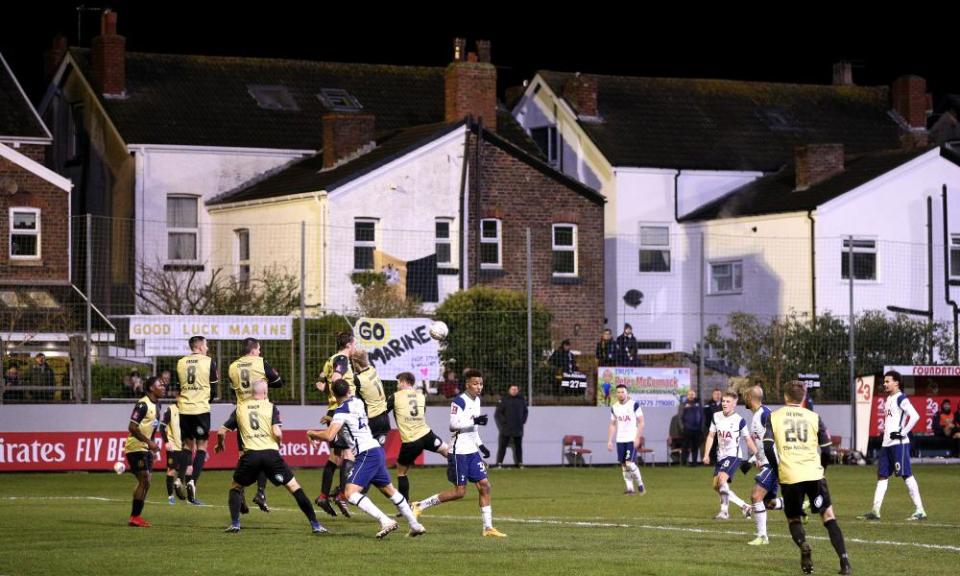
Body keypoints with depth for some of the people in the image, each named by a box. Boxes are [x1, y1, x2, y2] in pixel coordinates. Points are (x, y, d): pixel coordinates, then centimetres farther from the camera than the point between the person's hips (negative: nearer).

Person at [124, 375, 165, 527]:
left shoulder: (157, 405, 11)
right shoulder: (143, 405, -18)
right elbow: (132, 427, -23)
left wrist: (152, 444, 17)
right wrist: (149, 442, -25)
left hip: (146, 448, 9)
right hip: (136, 447, -9)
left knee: (145, 483, 10)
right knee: (144, 481, -13)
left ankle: (136, 516, 16)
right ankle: (135, 517, -9)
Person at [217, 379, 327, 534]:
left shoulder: (240, 408, 14)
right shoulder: (270, 407, 7)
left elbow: (221, 431, 15)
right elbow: (277, 433, -6)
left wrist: (220, 444, 36)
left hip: (250, 455, 1)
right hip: (271, 454, -1)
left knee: (235, 487, 24)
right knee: (294, 487, 6)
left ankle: (235, 524, 12)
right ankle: (315, 524, 1)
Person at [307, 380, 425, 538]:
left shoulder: (341, 411, -11)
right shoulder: (357, 402, 12)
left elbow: (329, 436, -21)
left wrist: (312, 433, -3)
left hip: (366, 454, -9)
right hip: (377, 450, 9)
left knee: (350, 492, -15)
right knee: (389, 490, 22)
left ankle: (386, 521, -25)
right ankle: (415, 525, 28)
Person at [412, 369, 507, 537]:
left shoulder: (476, 400, 14)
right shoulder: (459, 401, -14)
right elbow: (453, 425, -21)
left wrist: (480, 445, 18)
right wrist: (475, 421, -27)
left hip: (472, 451, 9)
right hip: (459, 452, -9)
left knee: (484, 486, 2)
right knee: (459, 491, -7)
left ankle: (488, 528, 5)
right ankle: (421, 505, 4)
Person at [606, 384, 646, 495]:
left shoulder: (634, 404, -6)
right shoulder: (614, 407, 8)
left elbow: (641, 423, -5)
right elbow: (612, 425, 14)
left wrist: (637, 438, -13)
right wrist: (609, 441, 6)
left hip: (632, 439, -5)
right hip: (620, 440, 5)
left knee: (629, 463, -14)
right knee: (623, 465, 3)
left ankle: (640, 485, 3)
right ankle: (630, 488, 9)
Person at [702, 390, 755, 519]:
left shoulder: (739, 420, -10)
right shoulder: (716, 417, 4)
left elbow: (748, 439, -3)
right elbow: (711, 436, 10)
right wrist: (706, 454, 3)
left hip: (733, 455, -7)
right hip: (720, 456, 7)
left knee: (722, 478, -26)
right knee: (716, 485, 5)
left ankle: (724, 511, -20)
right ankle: (744, 506, 16)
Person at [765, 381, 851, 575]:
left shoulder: (774, 417, 7)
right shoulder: (814, 417, 7)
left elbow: (768, 447, -2)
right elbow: (826, 450, 6)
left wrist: (777, 470, 10)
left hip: (789, 477, 0)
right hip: (814, 475, 0)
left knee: (793, 519, 17)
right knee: (828, 516, 7)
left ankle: (803, 545, -15)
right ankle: (844, 560, -6)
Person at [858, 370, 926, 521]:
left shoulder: (901, 399, -10)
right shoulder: (888, 399, 17)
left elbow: (915, 416, -20)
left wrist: (903, 432, -17)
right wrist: (885, 430, 15)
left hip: (899, 443, -10)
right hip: (886, 443, 10)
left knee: (906, 475, -9)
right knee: (882, 476, 9)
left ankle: (920, 511, -7)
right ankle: (875, 511, 11)